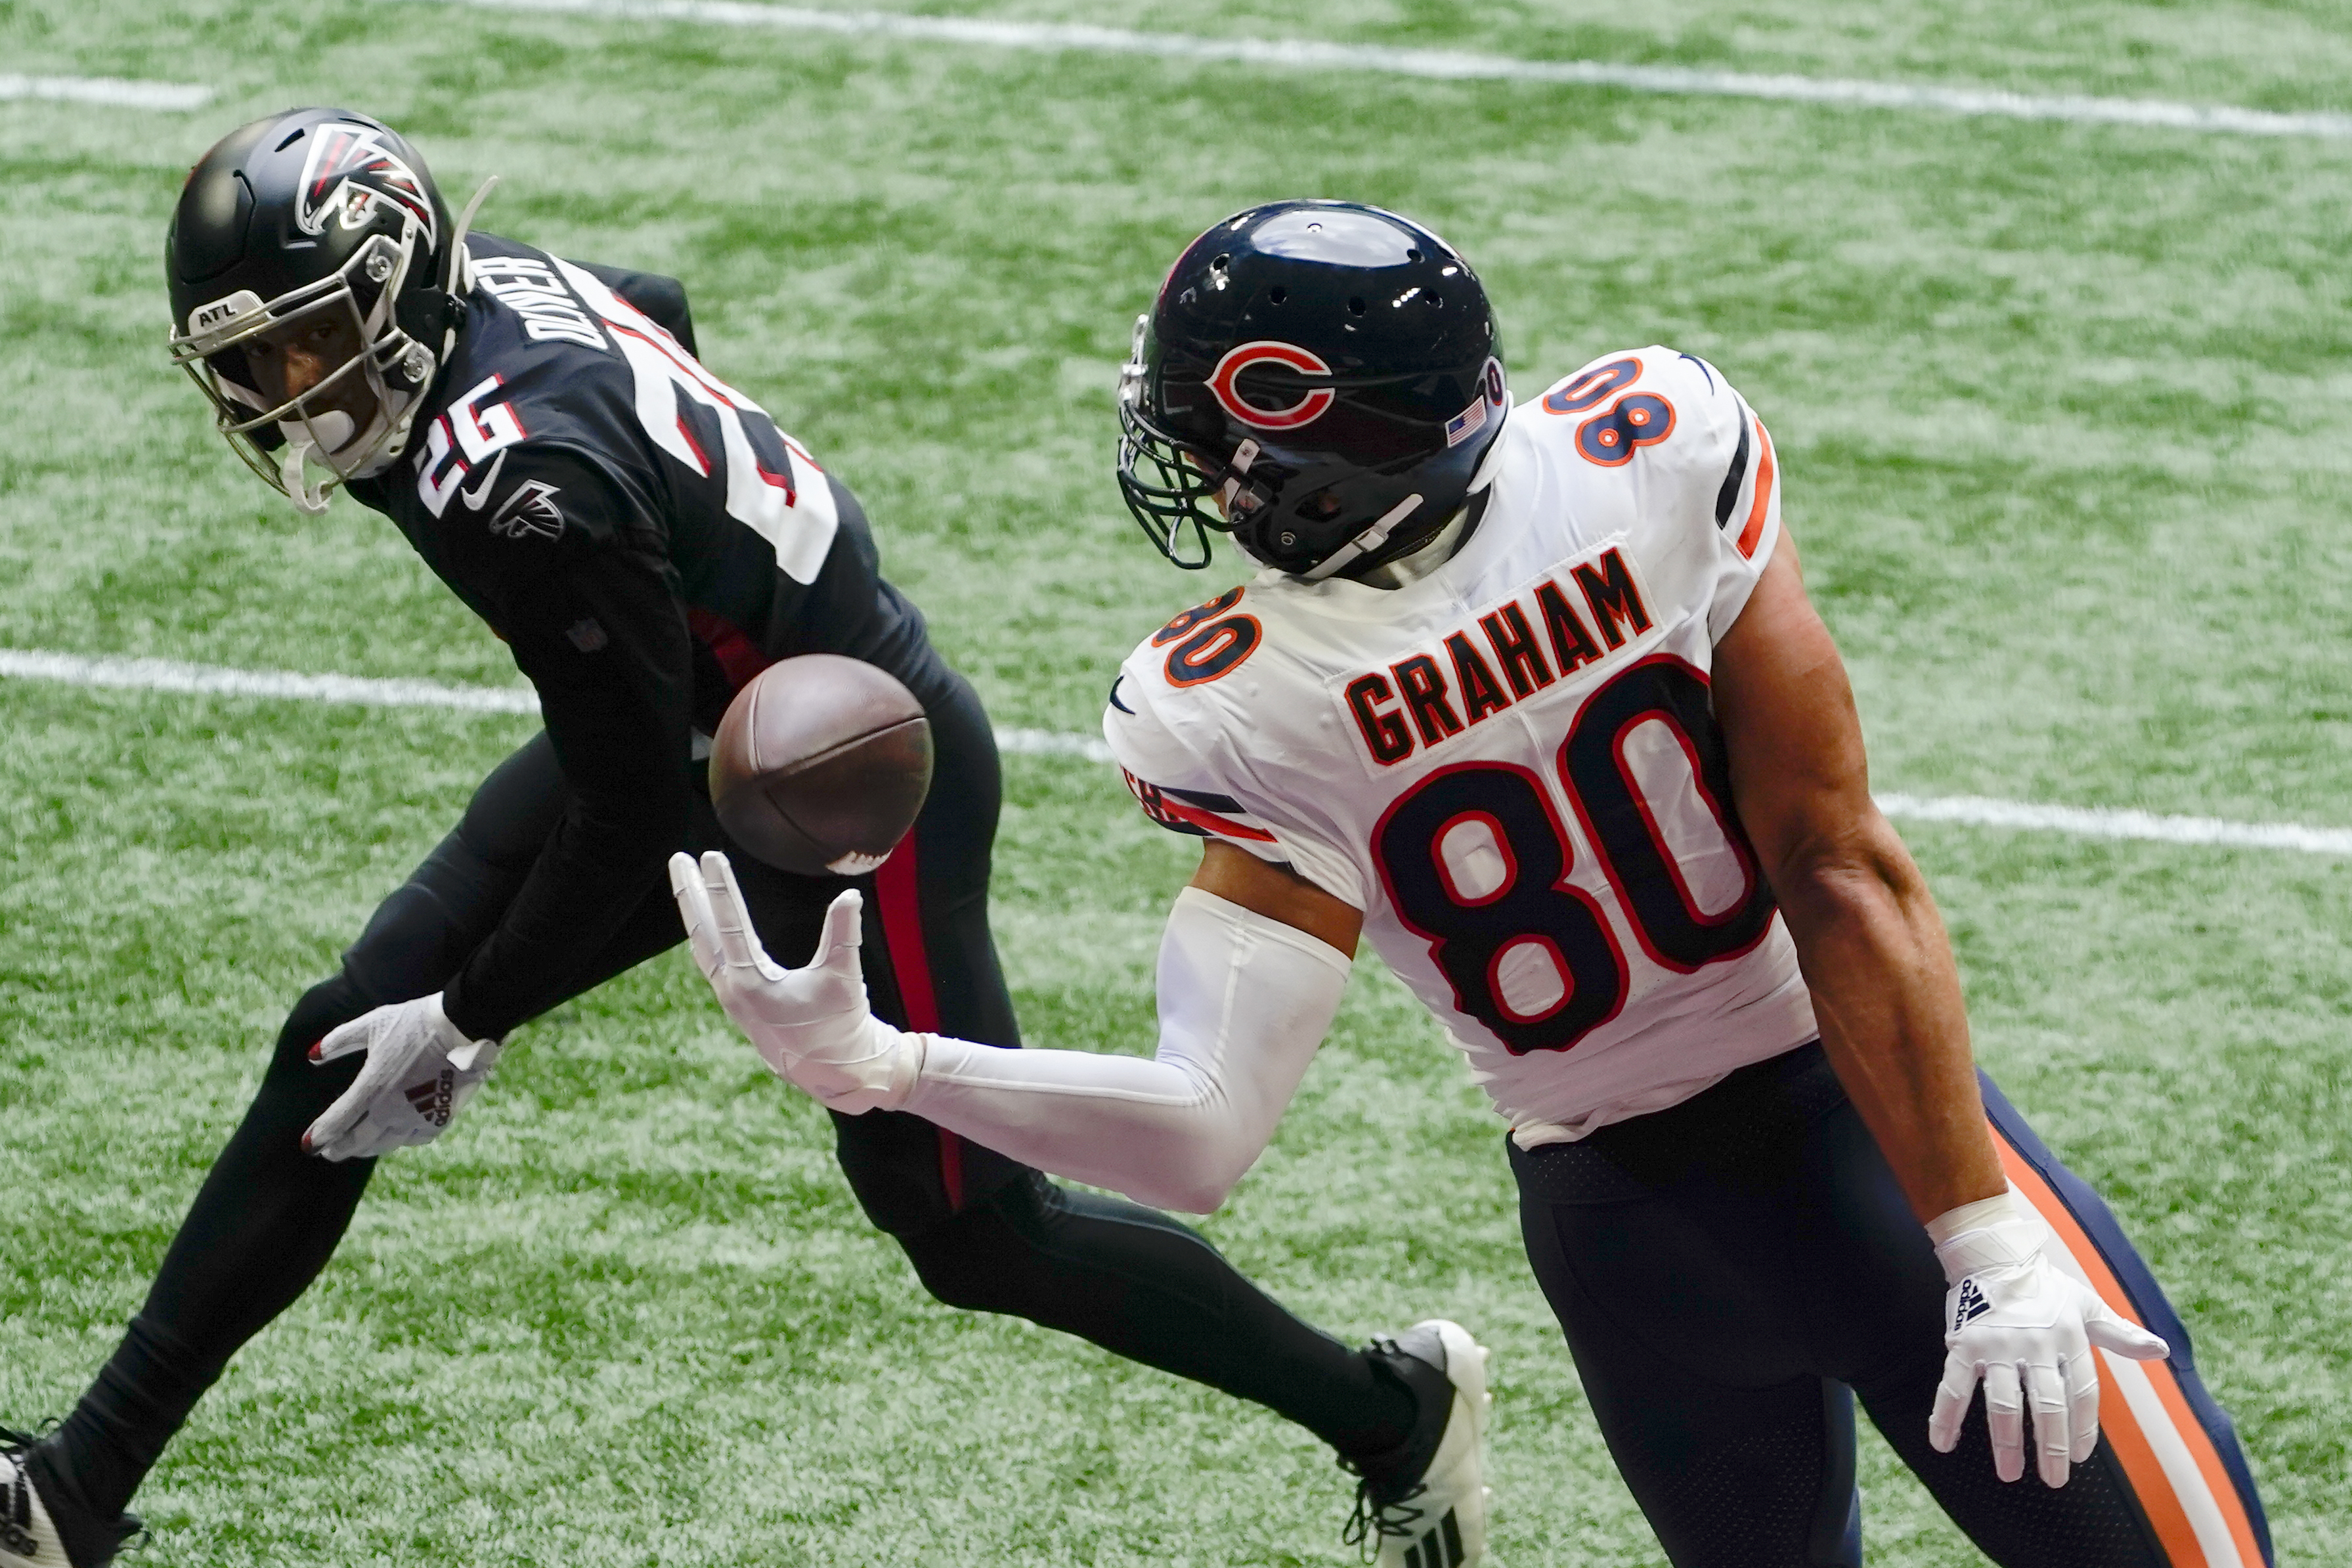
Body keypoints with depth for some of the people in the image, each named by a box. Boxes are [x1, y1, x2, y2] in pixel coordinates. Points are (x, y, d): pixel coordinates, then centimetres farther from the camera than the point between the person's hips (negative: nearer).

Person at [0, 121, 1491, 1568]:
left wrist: (469, 1021, -14)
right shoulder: (483, 281, -9)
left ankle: (1398, 1411, 23)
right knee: (342, 1048, 5)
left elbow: (635, 810, -25)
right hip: (701, 721, 10)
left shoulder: (518, 486, -34)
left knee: (969, 1228, 3)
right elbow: (657, 310, 15)